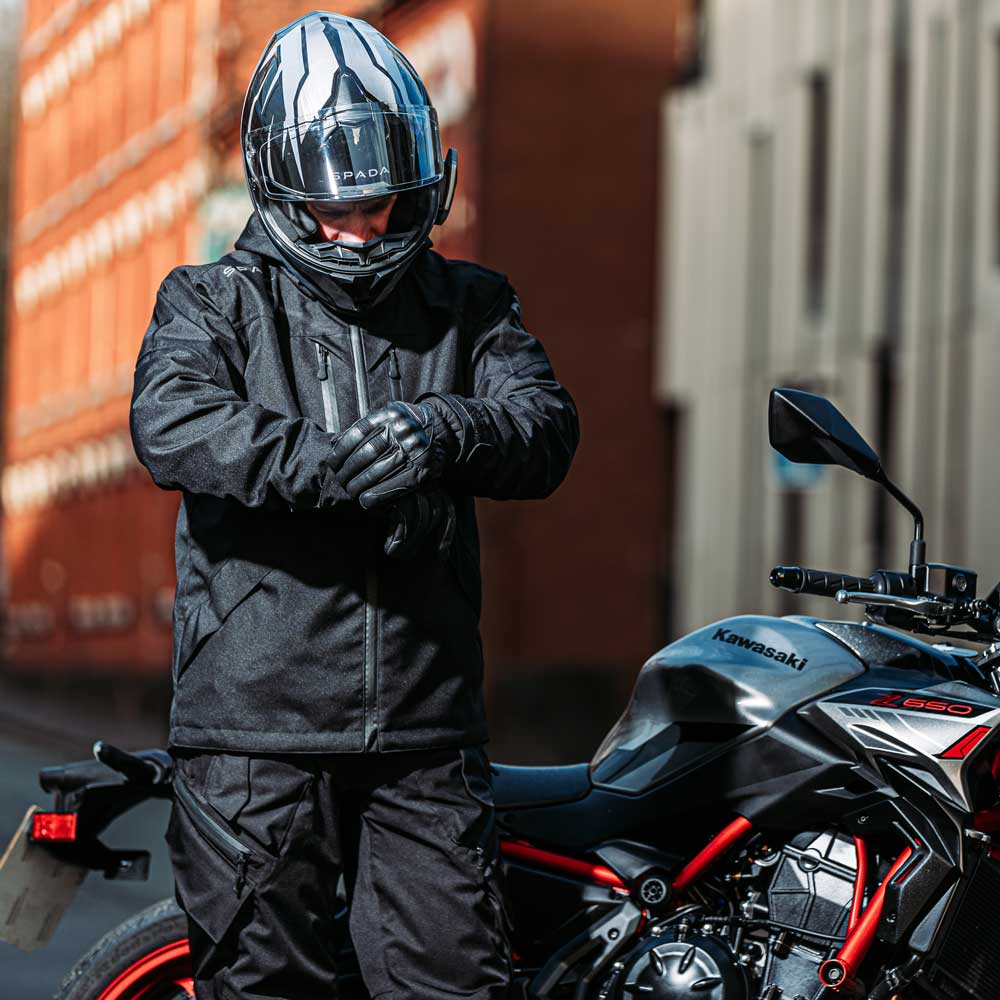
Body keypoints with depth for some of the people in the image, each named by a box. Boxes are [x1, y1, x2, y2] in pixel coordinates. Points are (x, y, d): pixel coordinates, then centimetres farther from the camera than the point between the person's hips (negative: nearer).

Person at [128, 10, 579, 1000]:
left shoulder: (468, 305, 14)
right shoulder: (213, 301, 7)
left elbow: (546, 429, -1)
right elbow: (172, 422, -13)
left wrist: (445, 433, -24)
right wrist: (325, 463, -28)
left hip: (427, 735, 2)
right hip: (255, 731, -2)